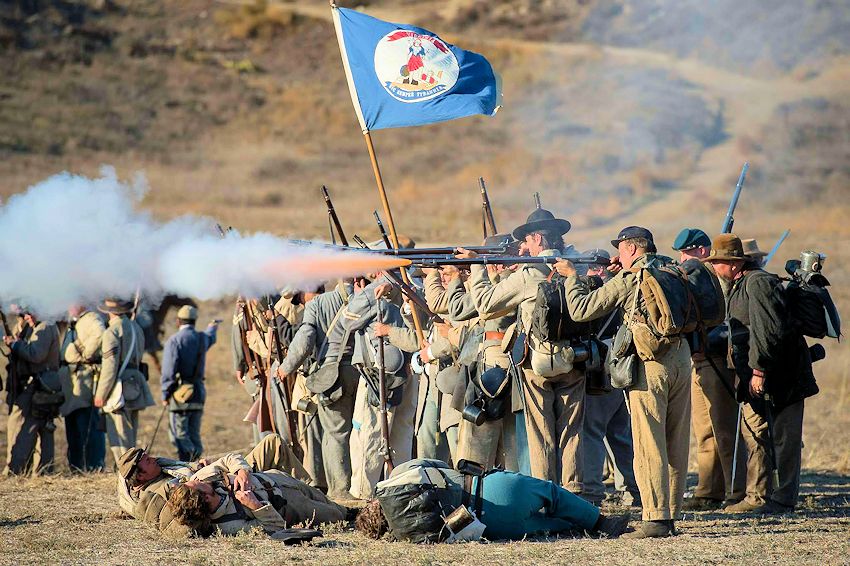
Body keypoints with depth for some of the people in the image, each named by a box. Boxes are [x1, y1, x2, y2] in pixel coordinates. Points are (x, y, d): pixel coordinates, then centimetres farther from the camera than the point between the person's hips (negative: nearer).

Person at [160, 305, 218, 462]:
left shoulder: (174, 340, -9)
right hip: (198, 392, 6)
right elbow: (210, 338, 38)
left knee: (179, 434, -7)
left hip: (180, 392, -6)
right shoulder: (202, 338, 10)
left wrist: (165, 394, -7)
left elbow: (168, 370, -15)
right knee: (194, 434, 13)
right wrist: (212, 328, 61)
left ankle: (188, 464, -23)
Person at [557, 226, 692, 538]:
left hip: (650, 363, -6)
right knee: (675, 442, 10)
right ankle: (671, 515, 15)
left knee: (649, 444, -4)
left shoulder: (627, 280, -7)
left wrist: (571, 275, 11)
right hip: (681, 358, 6)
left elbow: (580, 310, -3)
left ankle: (656, 518, -8)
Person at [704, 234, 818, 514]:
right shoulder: (740, 285, 17)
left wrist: (759, 370, -23)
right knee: (755, 435, 11)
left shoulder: (758, 283, -16)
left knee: (783, 439, -3)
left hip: (779, 375, -10)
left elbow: (769, 330, -23)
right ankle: (758, 496, 17)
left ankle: (783, 499, 0)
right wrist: (749, 372, 19)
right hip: (757, 377, 10)